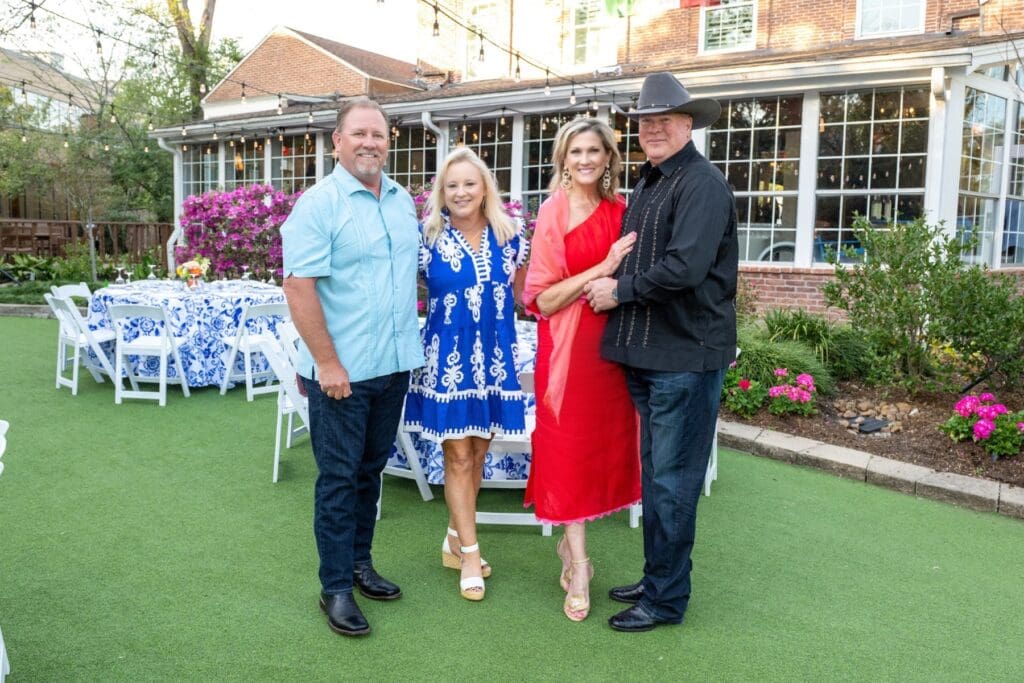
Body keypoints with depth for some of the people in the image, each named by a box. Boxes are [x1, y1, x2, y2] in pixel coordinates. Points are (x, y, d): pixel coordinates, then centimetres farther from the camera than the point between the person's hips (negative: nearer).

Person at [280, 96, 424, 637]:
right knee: (339, 478, 3)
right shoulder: (319, 203, -11)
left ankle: (359, 560, 33)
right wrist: (327, 363, -19)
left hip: (394, 365, 6)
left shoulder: (402, 201, 10)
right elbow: (299, 287, -16)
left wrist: (410, 345, 14)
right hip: (341, 370, -6)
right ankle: (336, 587, 16)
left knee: (370, 470, 17)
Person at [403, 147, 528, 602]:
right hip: (447, 358, -3)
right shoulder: (428, 238, -5)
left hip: (494, 359, 3)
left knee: (477, 454, 12)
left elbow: (521, 296, 14)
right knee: (458, 458, 1)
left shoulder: (508, 237, 3)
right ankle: (469, 554, 13)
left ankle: (454, 540, 30)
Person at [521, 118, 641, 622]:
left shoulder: (621, 210, 7)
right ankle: (579, 568, 11)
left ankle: (568, 541, 32)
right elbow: (543, 299, -10)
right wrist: (603, 269, -18)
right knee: (570, 446, 1)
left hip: (612, 340, 5)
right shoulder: (554, 211, -6)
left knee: (606, 441, 12)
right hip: (568, 344, -5)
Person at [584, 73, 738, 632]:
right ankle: (655, 578, 32)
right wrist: (607, 286, 5)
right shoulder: (646, 184, 17)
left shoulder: (702, 183, -12)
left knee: (671, 481, 1)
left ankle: (666, 599, 15)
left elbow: (684, 268, -24)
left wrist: (620, 290, -12)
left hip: (686, 356, -9)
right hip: (645, 354, 9)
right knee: (654, 474, 18)